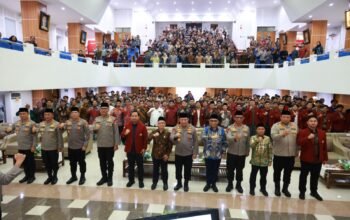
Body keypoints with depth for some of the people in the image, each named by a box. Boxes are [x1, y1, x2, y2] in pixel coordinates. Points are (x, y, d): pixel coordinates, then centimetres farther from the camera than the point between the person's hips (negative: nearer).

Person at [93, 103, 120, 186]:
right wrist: (95, 128, -19)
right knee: (102, 162, 13)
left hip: (110, 145, -3)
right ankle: (104, 177, 27)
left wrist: (116, 144, -10)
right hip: (100, 145, 4)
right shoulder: (97, 119, 6)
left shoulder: (112, 119, -5)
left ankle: (110, 178, 19)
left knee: (110, 161, 7)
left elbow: (116, 132, -6)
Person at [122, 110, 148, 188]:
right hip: (129, 150, 3)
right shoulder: (127, 125, 2)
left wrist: (144, 148, -10)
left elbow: (145, 138, -6)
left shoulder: (142, 126, -7)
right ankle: (131, 180, 27)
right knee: (130, 166, 14)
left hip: (139, 150, -2)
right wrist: (125, 134, -18)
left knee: (140, 166, 9)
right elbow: (122, 136, 5)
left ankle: (141, 181, 21)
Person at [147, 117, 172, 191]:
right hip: (155, 154, 2)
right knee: (155, 169, 16)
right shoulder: (154, 132, -3)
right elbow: (147, 140, -14)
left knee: (164, 170, 11)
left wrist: (167, 154, -10)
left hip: (164, 155, -2)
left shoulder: (168, 133, -9)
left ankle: (165, 183, 29)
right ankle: (154, 182, 34)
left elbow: (170, 145, -6)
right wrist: (153, 136, -32)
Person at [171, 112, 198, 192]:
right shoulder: (175, 128, -5)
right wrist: (175, 136, -41)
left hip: (189, 154, -1)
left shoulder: (192, 129, -6)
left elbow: (195, 142, -1)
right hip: (178, 153, 1)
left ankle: (186, 184, 31)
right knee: (178, 169, 14)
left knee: (187, 170, 12)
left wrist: (195, 152, -3)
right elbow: (171, 138, -18)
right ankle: (179, 183, 35)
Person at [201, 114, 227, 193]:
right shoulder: (206, 129, -5)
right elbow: (203, 138, -22)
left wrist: (223, 151, 2)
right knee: (208, 170, 11)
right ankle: (208, 183, 30)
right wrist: (208, 137, -41)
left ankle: (214, 184, 31)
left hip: (218, 154, 1)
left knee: (215, 170, 13)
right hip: (208, 154, -1)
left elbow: (224, 142, 5)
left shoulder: (221, 130, -2)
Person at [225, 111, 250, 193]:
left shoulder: (247, 128, 1)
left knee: (240, 170, 13)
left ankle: (238, 184, 29)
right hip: (231, 153, -2)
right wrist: (234, 138, -45)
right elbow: (228, 138, -25)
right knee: (230, 169, 9)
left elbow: (248, 142, 7)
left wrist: (247, 152, 9)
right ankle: (230, 184, 26)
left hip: (242, 153, 2)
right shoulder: (230, 128, -8)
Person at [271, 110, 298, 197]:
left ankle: (285, 188, 29)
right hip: (279, 154, -3)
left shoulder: (294, 126, 5)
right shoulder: (276, 126, -8)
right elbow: (273, 136, -23)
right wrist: (282, 135, -41)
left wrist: (296, 151, 10)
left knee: (288, 172, 13)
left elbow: (298, 139, 10)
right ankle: (277, 188, 26)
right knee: (277, 172, 9)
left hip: (291, 154, 4)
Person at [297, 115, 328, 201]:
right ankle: (302, 191, 21)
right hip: (306, 159, -4)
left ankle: (314, 192, 33)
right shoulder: (302, 132, -9)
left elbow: (324, 146, 8)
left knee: (315, 176, 16)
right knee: (304, 175, 8)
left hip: (318, 159, 4)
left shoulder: (322, 133, 5)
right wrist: (308, 138, -36)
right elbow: (299, 143, -22)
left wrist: (325, 158, 8)